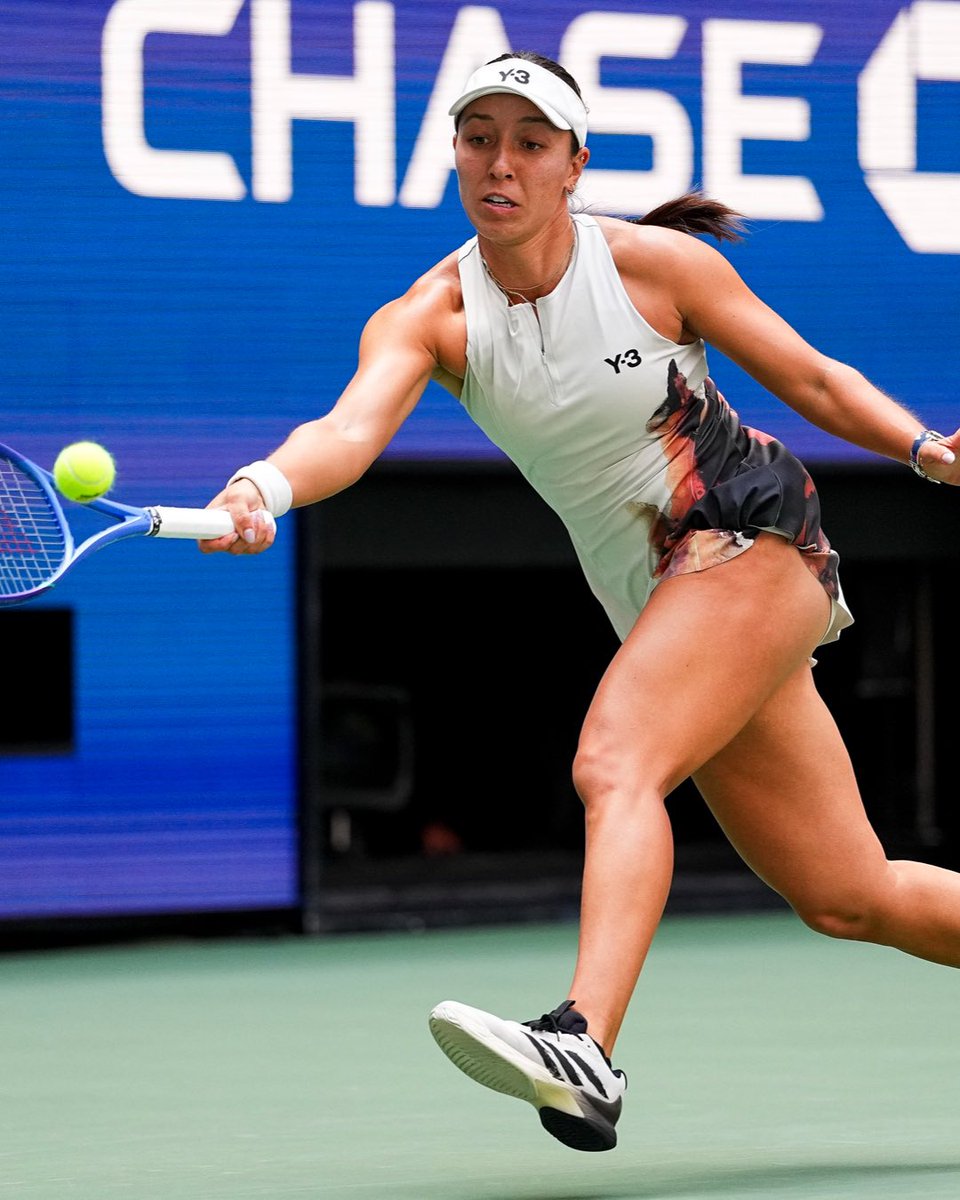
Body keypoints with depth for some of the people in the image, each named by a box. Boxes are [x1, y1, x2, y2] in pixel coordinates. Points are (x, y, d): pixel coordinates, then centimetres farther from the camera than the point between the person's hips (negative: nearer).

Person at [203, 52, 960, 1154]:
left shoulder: (657, 263, -10)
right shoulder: (431, 315, -4)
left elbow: (815, 381, 2)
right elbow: (353, 426, -24)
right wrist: (265, 487, -45)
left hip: (750, 538, -5)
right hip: (657, 601, 5)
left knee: (614, 763, -30)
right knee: (849, 901, 9)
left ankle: (584, 1046, -45)